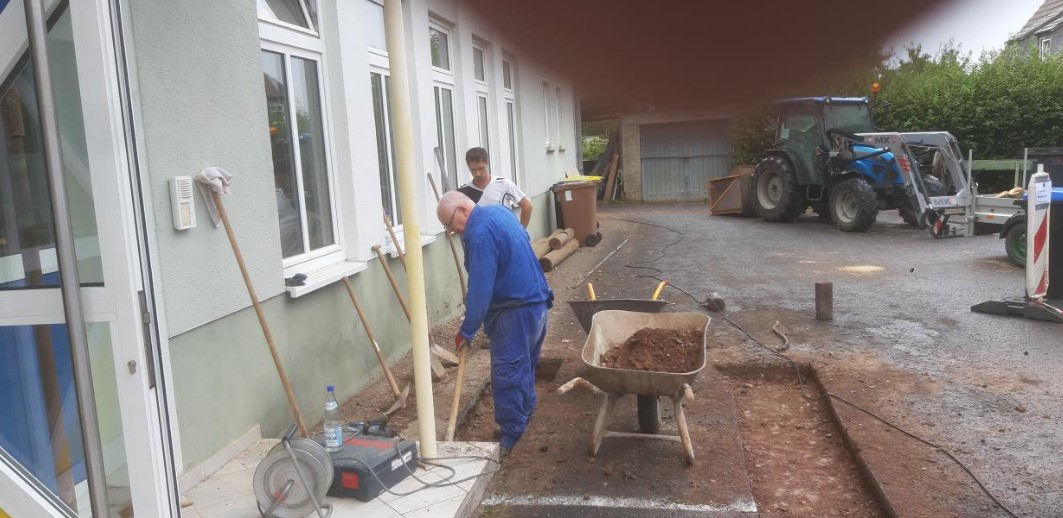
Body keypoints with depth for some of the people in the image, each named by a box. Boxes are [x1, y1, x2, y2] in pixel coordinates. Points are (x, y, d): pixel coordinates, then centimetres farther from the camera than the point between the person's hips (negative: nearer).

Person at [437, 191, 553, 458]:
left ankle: (510, 437, 1)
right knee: (524, 367, 20)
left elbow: (480, 288, -23)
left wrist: (467, 330, -15)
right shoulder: (499, 211, 10)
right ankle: (523, 420, 32)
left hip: (516, 311, -10)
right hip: (537, 302, 10)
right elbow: (523, 240, 27)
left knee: (506, 374, -5)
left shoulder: (479, 233, -20)